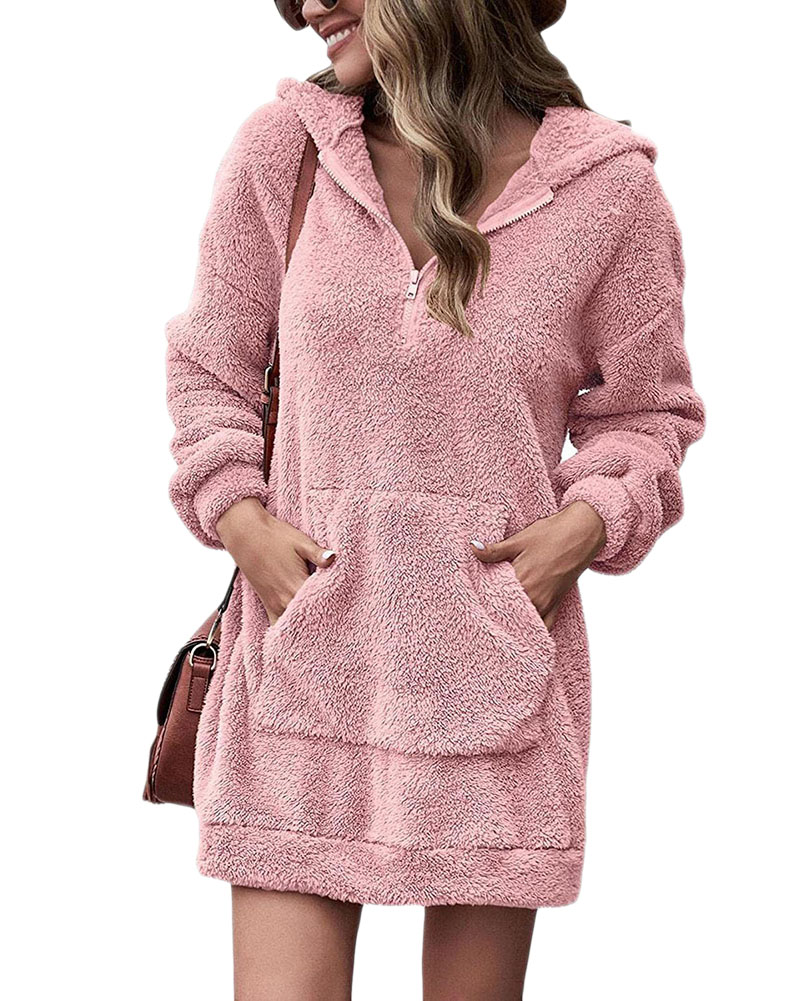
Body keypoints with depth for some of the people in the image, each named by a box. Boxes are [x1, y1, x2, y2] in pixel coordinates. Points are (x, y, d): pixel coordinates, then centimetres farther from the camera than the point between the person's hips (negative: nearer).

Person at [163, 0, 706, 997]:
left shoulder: (609, 187, -1)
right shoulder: (281, 147, 2)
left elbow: (646, 412, 10)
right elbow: (208, 367, 13)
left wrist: (589, 524, -8)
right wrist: (235, 514, -2)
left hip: (499, 656, 0)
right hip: (302, 647, 1)